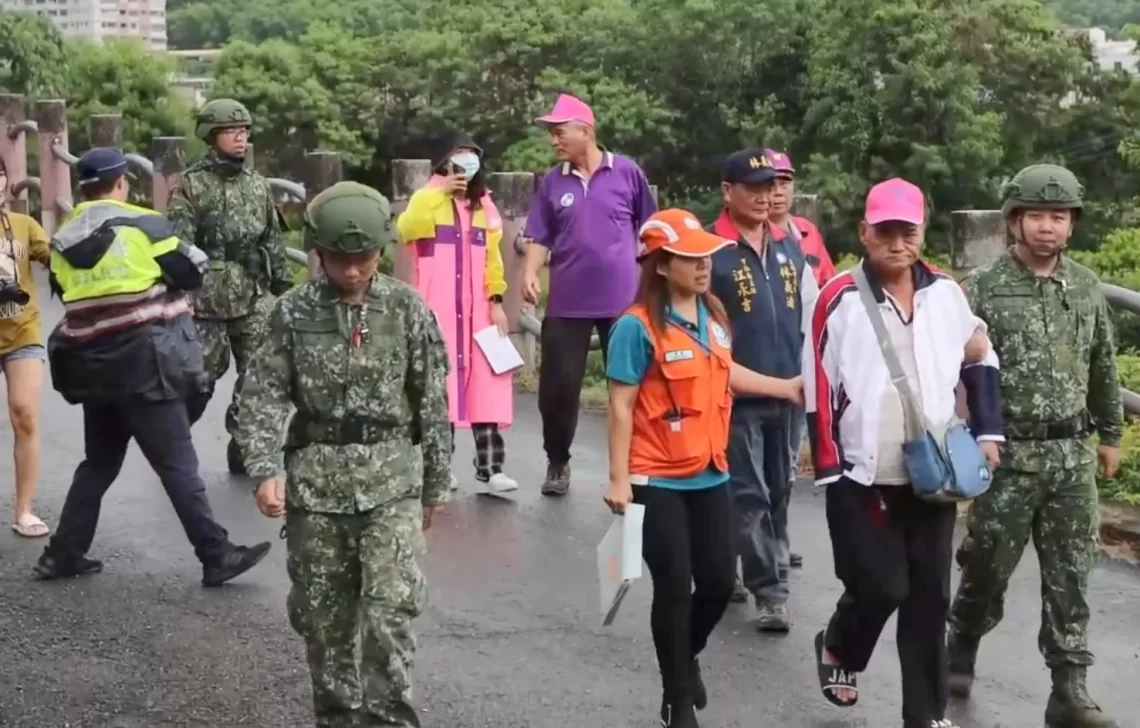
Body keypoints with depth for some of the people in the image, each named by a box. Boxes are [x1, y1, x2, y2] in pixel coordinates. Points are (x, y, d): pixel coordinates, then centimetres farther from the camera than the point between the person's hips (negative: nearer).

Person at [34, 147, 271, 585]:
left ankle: (63, 554, 21)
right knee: (177, 464, -1)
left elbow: (68, 295, 13)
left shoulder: (63, 242, 6)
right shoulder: (143, 226, -10)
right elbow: (192, 273, -6)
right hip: (146, 366, -6)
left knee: (99, 462, 19)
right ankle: (217, 556, 3)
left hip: (93, 369, 6)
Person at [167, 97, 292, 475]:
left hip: (254, 298, 4)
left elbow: (274, 242, 16)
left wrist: (285, 288, 14)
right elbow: (178, 244, -10)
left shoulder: (259, 185, 12)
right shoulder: (191, 185, -3)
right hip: (207, 297, -4)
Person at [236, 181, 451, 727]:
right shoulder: (293, 312, -1)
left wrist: (435, 483, 7)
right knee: (322, 613, 9)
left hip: (392, 475, -1)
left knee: (390, 607, -12)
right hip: (316, 477, 1)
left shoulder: (408, 308, -1)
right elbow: (263, 396, -2)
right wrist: (265, 469, -16)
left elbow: (432, 402, 4)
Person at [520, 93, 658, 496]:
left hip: (623, 299, -1)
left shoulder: (627, 172, -2)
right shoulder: (552, 181, 3)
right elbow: (540, 237, 6)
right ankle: (557, 463, 22)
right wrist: (530, 274, -11)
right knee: (558, 385, 4)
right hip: (567, 302, 2)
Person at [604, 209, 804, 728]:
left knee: (720, 581, 10)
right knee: (675, 587, 1)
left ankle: (686, 658, 41)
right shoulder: (638, 326, -16)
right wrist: (619, 479, -16)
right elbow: (621, 406, -15)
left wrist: (784, 387, 23)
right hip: (658, 481, -6)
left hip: (709, 475, 6)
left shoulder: (712, 315, 4)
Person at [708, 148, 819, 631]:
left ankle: (724, 572, 29)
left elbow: (809, 318, 17)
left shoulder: (790, 249, 11)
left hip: (787, 393, 7)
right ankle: (770, 591, 4)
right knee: (749, 495, -2)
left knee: (777, 492, 14)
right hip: (735, 395, -7)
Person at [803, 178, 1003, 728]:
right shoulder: (840, 299, -10)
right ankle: (838, 649, 28)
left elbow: (979, 360, 18)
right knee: (880, 588, -5)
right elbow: (818, 385, -8)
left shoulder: (946, 293, 4)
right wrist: (829, 466, -11)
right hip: (862, 479, -4)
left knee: (929, 598, 7)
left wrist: (986, 431, 10)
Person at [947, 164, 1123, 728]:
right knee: (988, 566, 9)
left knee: (1070, 575, 4)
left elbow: (1103, 368, 15)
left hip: (1072, 454, 3)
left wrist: (1110, 434, 19)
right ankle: (961, 650, 35)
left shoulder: (1086, 287, 6)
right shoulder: (982, 289, -8)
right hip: (1008, 455, -3)